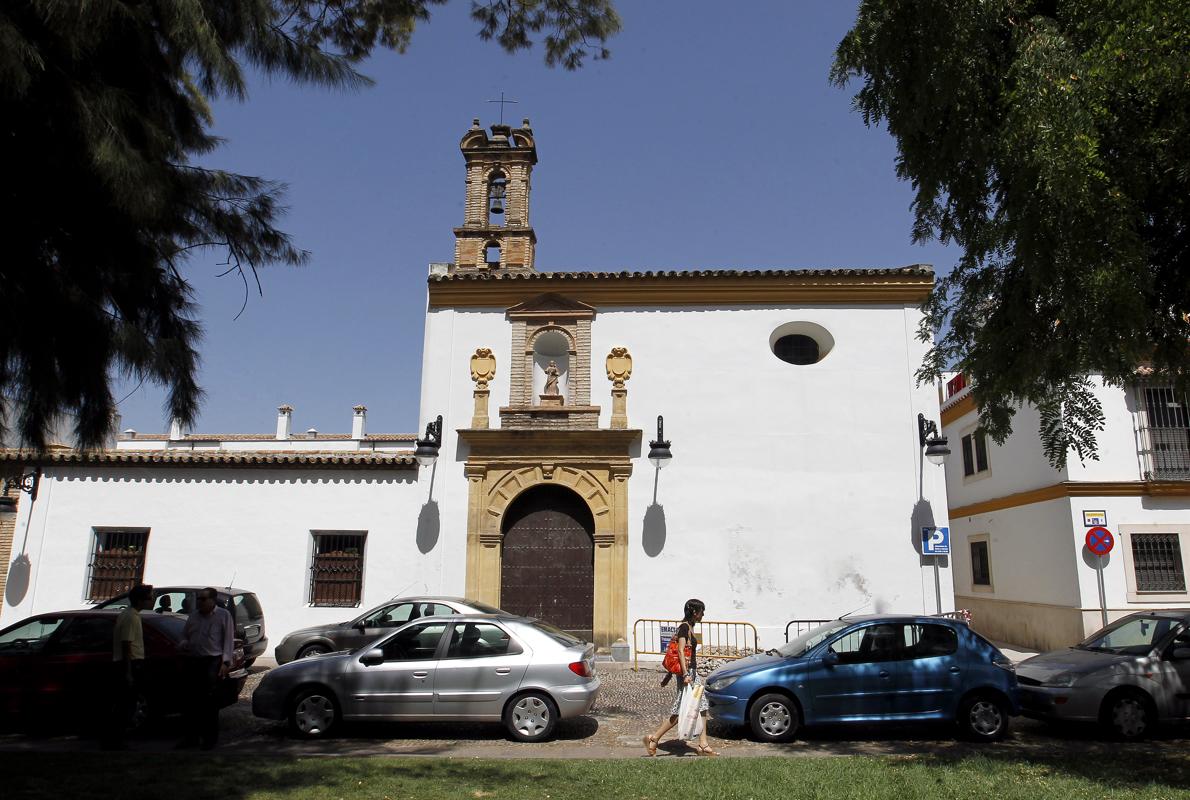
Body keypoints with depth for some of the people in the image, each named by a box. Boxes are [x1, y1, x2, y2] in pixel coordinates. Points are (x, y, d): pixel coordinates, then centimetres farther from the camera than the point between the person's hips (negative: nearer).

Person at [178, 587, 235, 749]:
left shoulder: (223, 615, 2)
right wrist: (184, 644, 1)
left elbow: (228, 640, -1)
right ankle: (191, 736, 20)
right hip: (192, 661, 5)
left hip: (212, 662, -5)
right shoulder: (193, 615, 16)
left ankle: (210, 737, 7)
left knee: (209, 701, -3)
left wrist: (225, 662, -9)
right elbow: (184, 635, 25)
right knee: (190, 701, 8)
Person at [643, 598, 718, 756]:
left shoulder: (689, 627, 15)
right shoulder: (685, 627, -13)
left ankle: (703, 746, 12)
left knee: (702, 708, 8)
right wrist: (685, 674, -27)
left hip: (692, 673, 10)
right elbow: (680, 651, -21)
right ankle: (653, 739, 1)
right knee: (680, 711, -6)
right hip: (687, 673, -10)